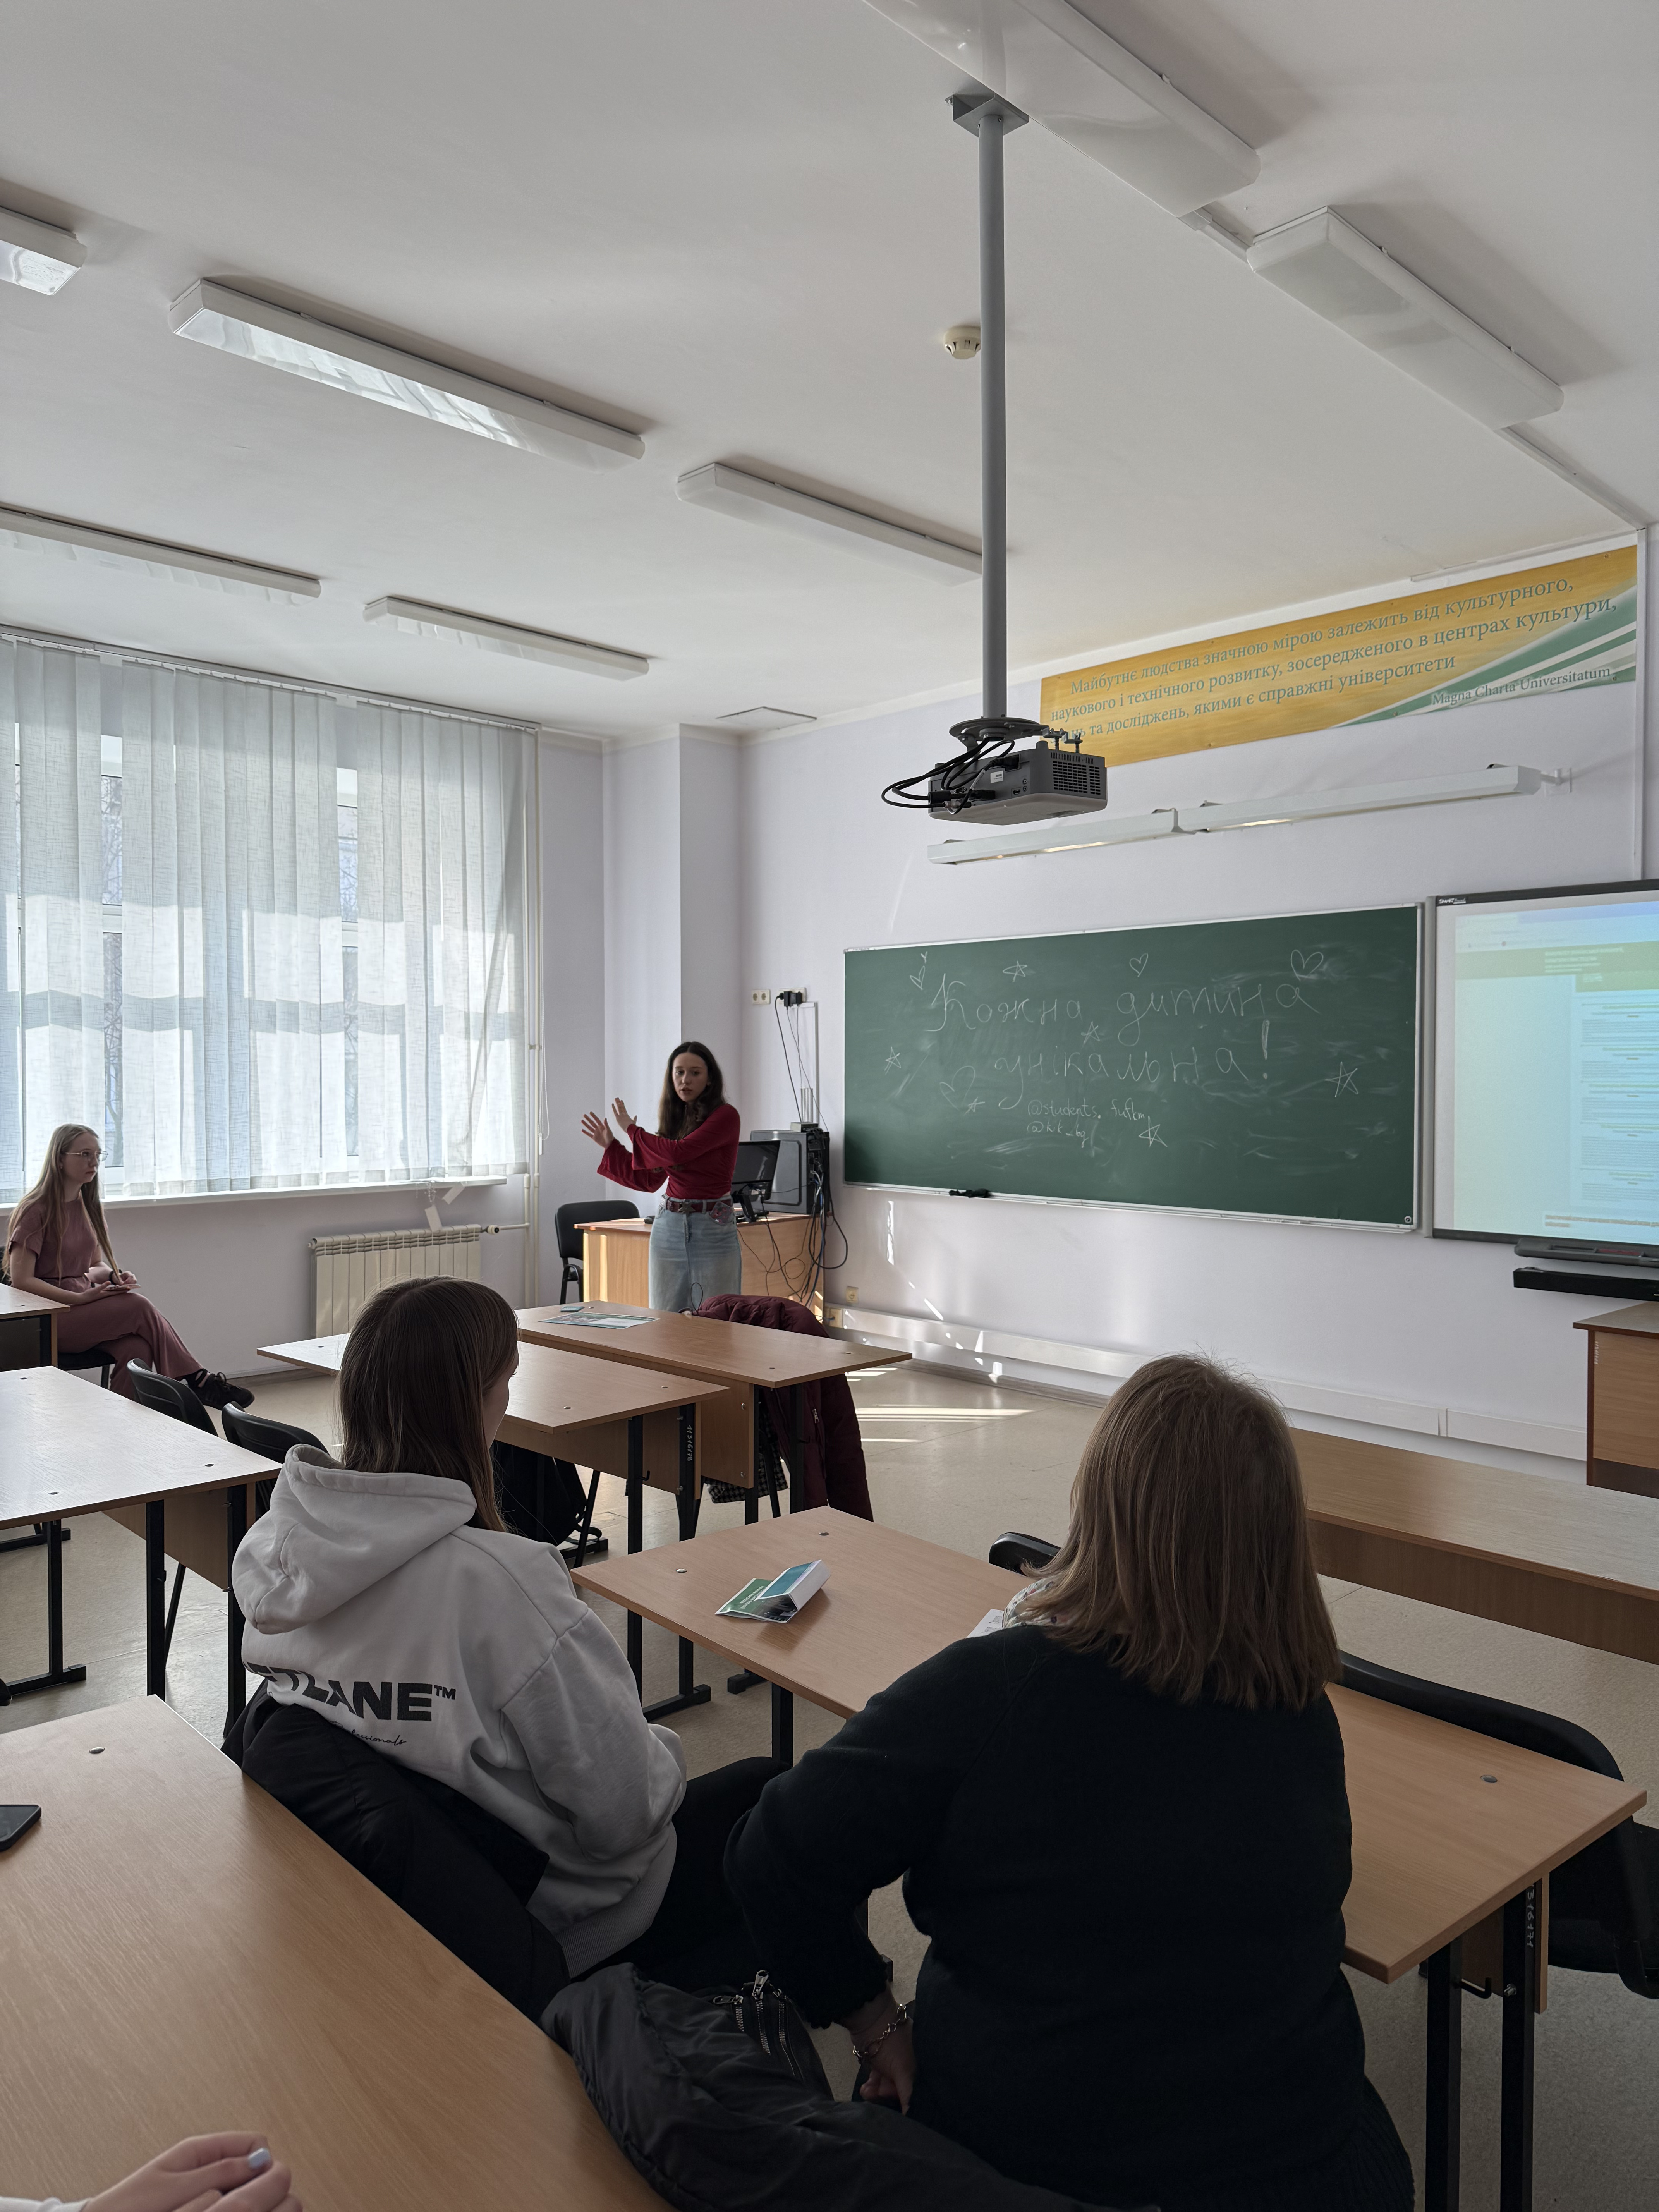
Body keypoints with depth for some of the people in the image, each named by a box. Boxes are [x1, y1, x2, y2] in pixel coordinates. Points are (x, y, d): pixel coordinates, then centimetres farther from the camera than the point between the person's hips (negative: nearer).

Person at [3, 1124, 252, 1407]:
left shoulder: (87, 1206, 14)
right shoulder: (35, 1210, -9)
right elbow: (21, 1280, -15)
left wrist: (115, 1276, -2)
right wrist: (81, 1298, -23)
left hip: (83, 1310, 6)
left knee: (136, 1348, -27)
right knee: (138, 1305, -27)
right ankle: (200, 1382, -19)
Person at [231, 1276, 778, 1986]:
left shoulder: (270, 1547, -12)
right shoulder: (494, 1582, -35)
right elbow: (624, 1807, -27)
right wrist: (663, 1754, -5)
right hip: (555, 1923, -7)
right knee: (768, 1789, 16)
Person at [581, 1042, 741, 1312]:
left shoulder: (725, 1116, -9)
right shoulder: (673, 1119, 11)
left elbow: (679, 1152, -21)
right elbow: (648, 1180, 17)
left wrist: (632, 1130, -6)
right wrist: (611, 1145, 13)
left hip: (713, 1228, -6)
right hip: (669, 1226, 6)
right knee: (665, 1319, 9)